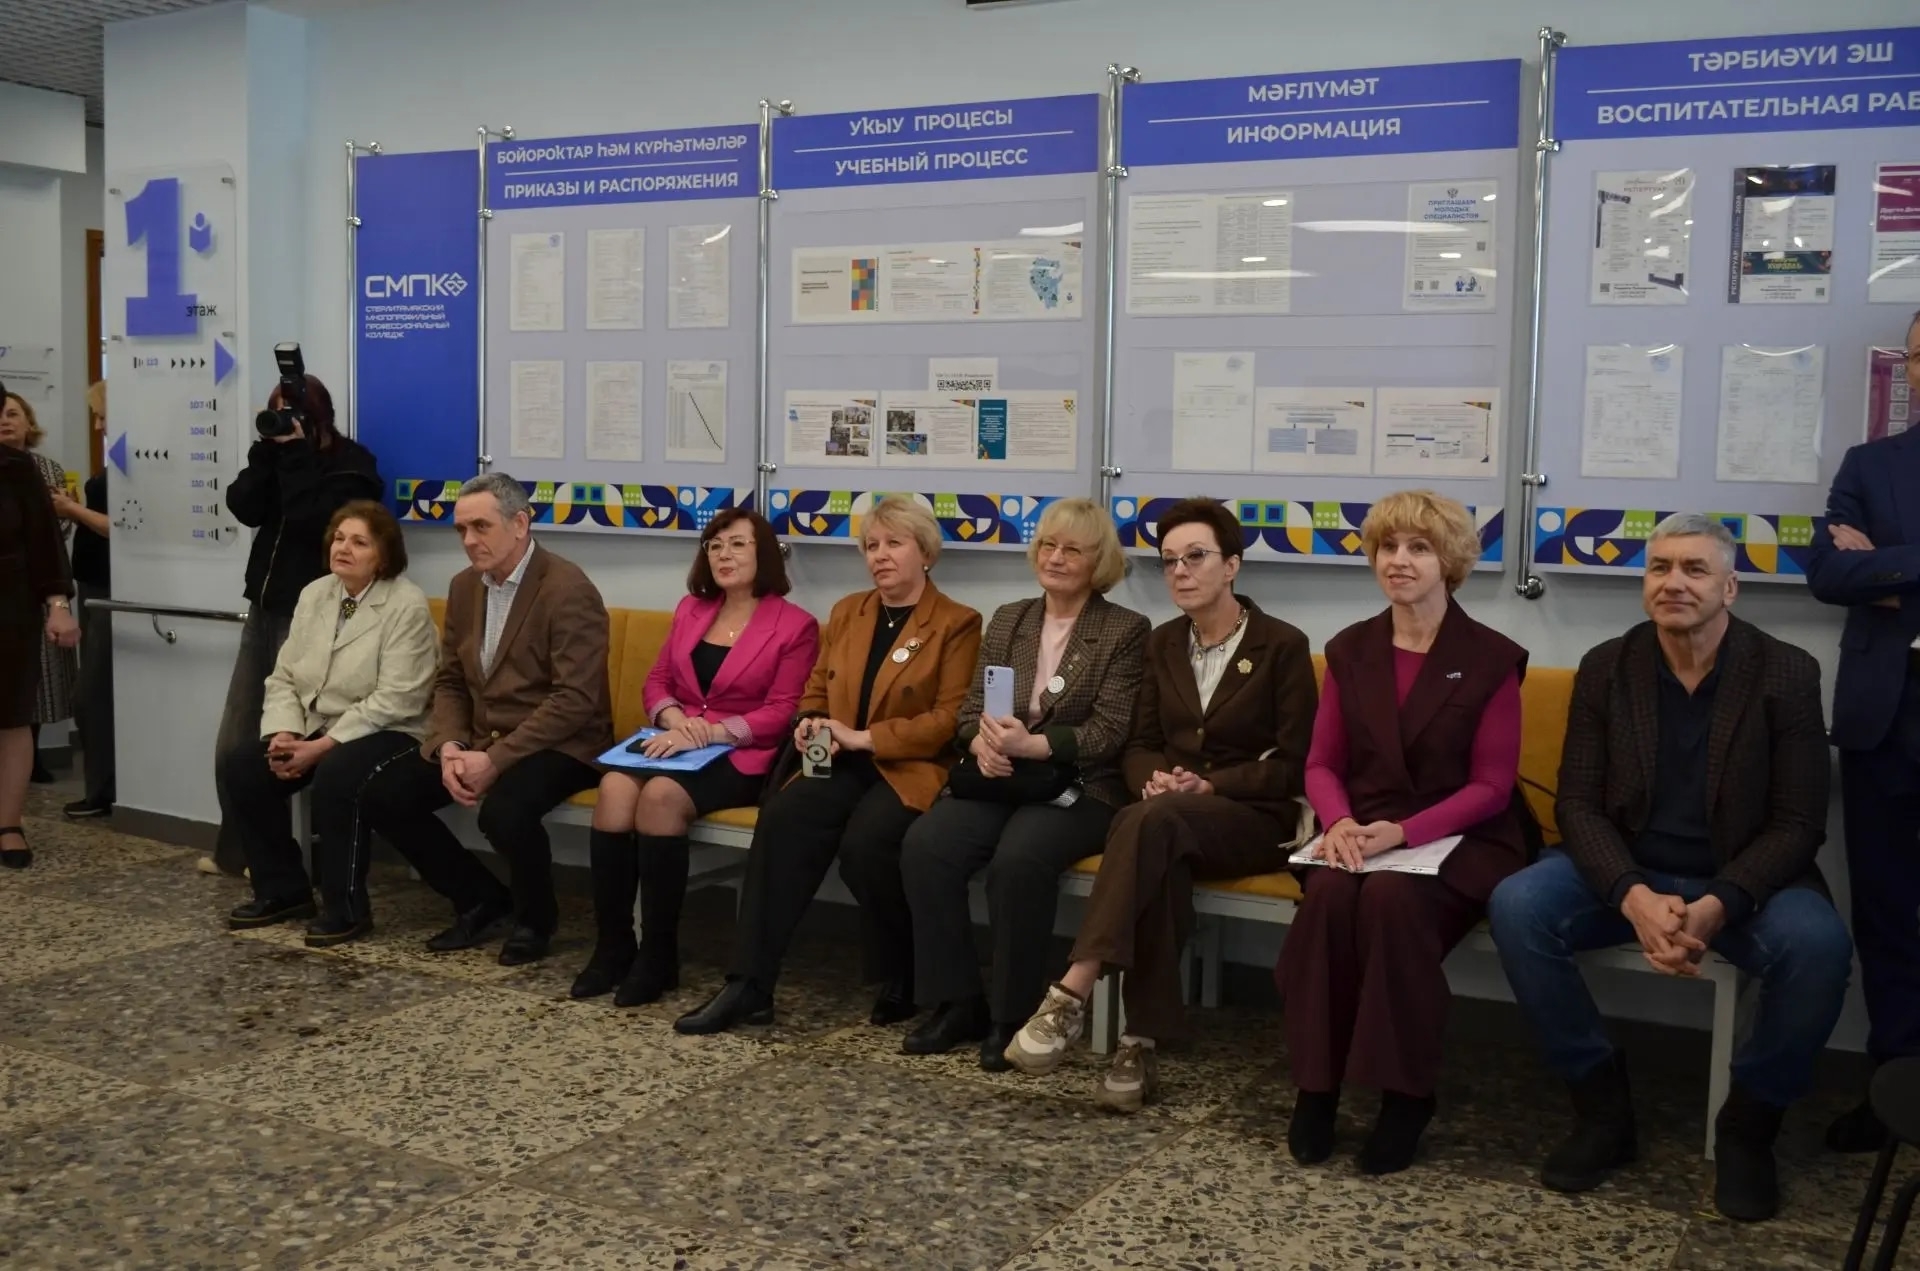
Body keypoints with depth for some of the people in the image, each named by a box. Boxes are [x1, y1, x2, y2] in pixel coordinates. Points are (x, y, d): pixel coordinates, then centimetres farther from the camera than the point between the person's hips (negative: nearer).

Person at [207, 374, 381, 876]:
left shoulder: (350, 465, -7)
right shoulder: (281, 454, 13)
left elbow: (308, 520, -20)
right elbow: (244, 508, 0)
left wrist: (295, 454, -14)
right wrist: (269, 451, -6)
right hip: (265, 607, 7)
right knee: (234, 743, 9)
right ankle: (236, 849, 21)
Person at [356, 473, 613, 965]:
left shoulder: (569, 590, -17)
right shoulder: (463, 587, 8)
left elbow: (576, 699, -23)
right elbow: (450, 683, 12)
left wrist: (495, 759, -25)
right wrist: (450, 747, -8)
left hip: (559, 744, -8)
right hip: (479, 741, 8)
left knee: (504, 810, -35)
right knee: (381, 796, -6)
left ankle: (535, 916, -3)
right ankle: (482, 898, 10)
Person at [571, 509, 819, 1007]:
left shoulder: (795, 625, 1)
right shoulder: (690, 609, 18)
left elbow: (780, 712, -6)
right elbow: (656, 681, 16)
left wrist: (710, 732, -18)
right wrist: (674, 717, -8)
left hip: (739, 755, -5)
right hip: (675, 742, 5)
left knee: (661, 795, -34)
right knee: (615, 786, -29)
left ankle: (658, 955, -22)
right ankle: (611, 945, -20)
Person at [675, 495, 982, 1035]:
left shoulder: (957, 624, -1)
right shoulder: (847, 612, 18)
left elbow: (951, 719, -9)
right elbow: (816, 689, 24)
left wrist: (864, 738, -15)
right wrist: (811, 724, -1)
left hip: (913, 769, -5)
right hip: (843, 766, 5)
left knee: (864, 842, -33)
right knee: (780, 818, -26)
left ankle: (904, 981, -8)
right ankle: (749, 985, -26)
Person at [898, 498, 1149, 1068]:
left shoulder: (1126, 630, 0)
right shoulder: (1008, 620, 16)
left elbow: (1108, 733, -8)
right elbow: (971, 708, 13)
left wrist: (1030, 744, -22)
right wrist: (983, 743, -12)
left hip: (1078, 789, -4)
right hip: (999, 780, 5)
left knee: (1018, 859, -34)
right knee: (924, 845, -24)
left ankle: (1015, 1014, -15)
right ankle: (957, 1001, -11)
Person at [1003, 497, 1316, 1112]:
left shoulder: (1282, 645, -1)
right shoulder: (1163, 643, 13)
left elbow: (1294, 763, -5)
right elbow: (1139, 745, 13)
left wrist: (1210, 786, -18)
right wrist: (1153, 778, -11)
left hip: (1255, 817, -3)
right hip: (1168, 818, 4)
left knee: (1152, 822, -37)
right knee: (1160, 862, -36)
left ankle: (1071, 995, -42)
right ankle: (1143, 1044, -37)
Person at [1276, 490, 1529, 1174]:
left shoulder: (1492, 658, -2)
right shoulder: (1349, 650, 10)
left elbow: (1491, 786, -6)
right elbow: (1321, 763, 9)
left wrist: (1402, 832, -20)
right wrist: (1341, 822, -14)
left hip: (1457, 839, -3)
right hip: (1361, 834, 3)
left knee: (1393, 899, -35)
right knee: (1328, 896, -31)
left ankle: (1407, 1094, -19)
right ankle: (1315, 1083, -18)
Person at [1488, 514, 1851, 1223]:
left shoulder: (1786, 673, -6)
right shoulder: (1606, 668, -1)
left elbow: (1798, 824, -9)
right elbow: (1578, 803, -4)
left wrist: (1714, 908, -27)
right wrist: (1636, 898, -24)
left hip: (1744, 880, -1)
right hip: (1627, 873, 2)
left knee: (1818, 946, -33)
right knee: (1516, 908, -25)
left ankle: (1748, 1123, -5)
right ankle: (1602, 1105, -7)